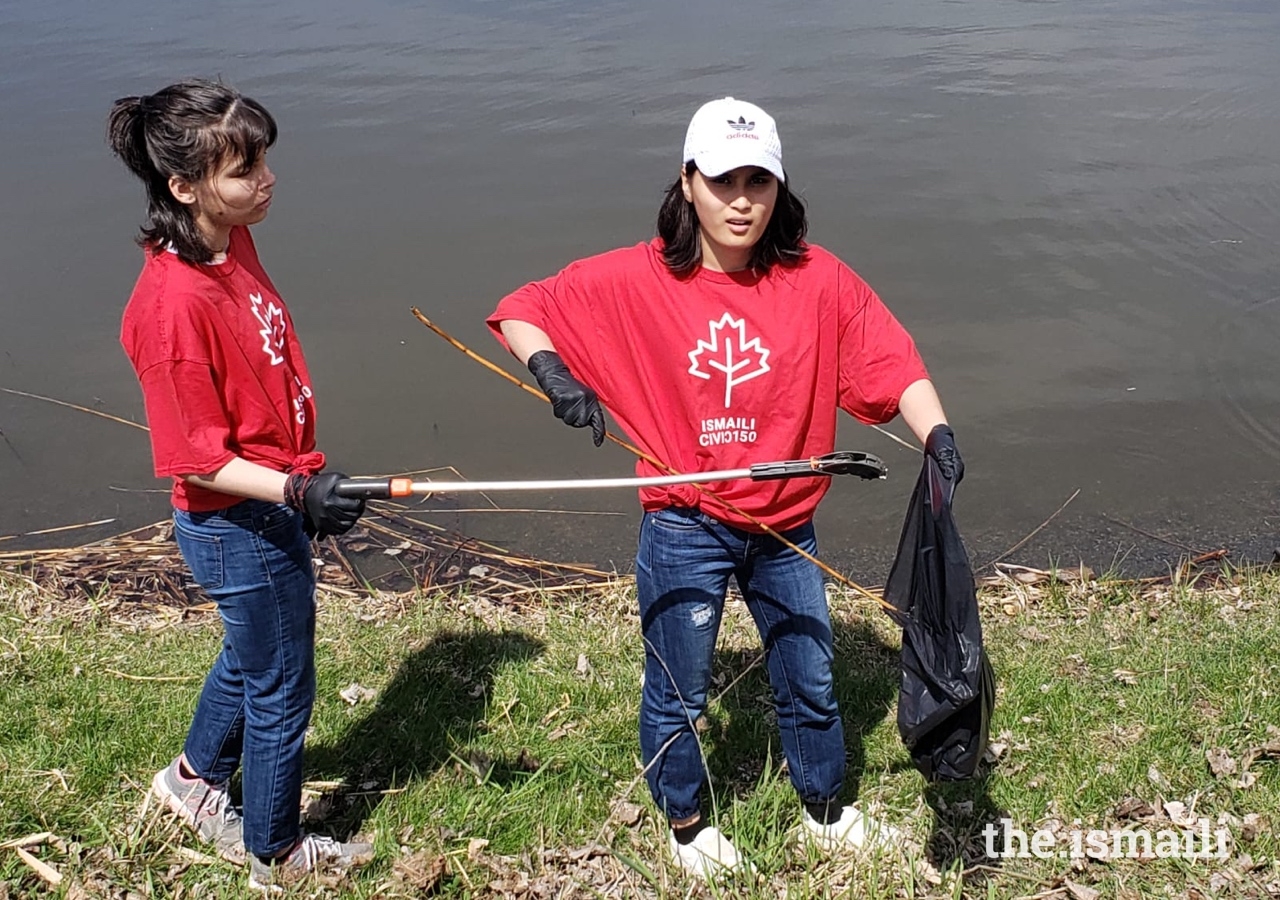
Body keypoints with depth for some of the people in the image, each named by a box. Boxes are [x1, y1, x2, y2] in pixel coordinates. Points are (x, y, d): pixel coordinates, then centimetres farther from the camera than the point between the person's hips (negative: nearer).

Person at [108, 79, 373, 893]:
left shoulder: (236, 244, -2)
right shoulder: (175, 301, -29)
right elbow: (197, 459, -23)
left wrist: (307, 488, 19)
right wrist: (296, 492, -35)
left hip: (277, 501, 9)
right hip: (237, 527, -9)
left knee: (252, 656, 28)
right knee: (282, 691, 11)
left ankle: (197, 777, 54)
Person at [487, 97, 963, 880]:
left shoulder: (817, 279, -8)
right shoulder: (633, 280, -11)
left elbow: (891, 361, -11)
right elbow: (520, 314, -5)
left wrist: (936, 432, -28)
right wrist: (553, 372, -23)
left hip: (785, 529, 2)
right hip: (684, 530, -2)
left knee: (812, 683, 21)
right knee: (678, 697, 14)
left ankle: (826, 813, 48)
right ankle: (687, 825, 43)